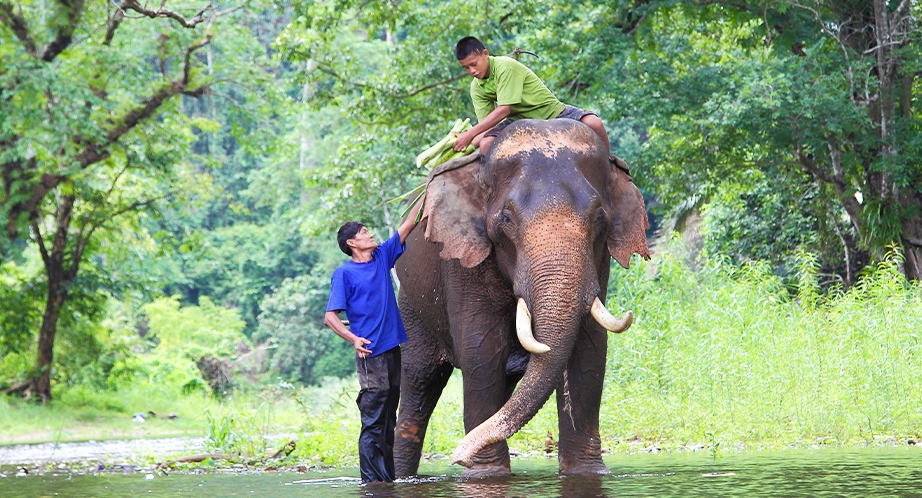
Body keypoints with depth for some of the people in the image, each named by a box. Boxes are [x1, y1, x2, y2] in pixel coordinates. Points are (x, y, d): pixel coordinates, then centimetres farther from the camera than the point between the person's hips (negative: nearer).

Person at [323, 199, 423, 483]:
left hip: (393, 349, 7)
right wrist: (353, 339, -27)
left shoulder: (382, 257, 12)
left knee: (388, 420, 11)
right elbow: (330, 316, -11)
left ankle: (388, 477, 16)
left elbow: (408, 225, 17)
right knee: (373, 422, -8)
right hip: (371, 353, -7)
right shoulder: (344, 273, -5)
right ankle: (372, 480, -7)